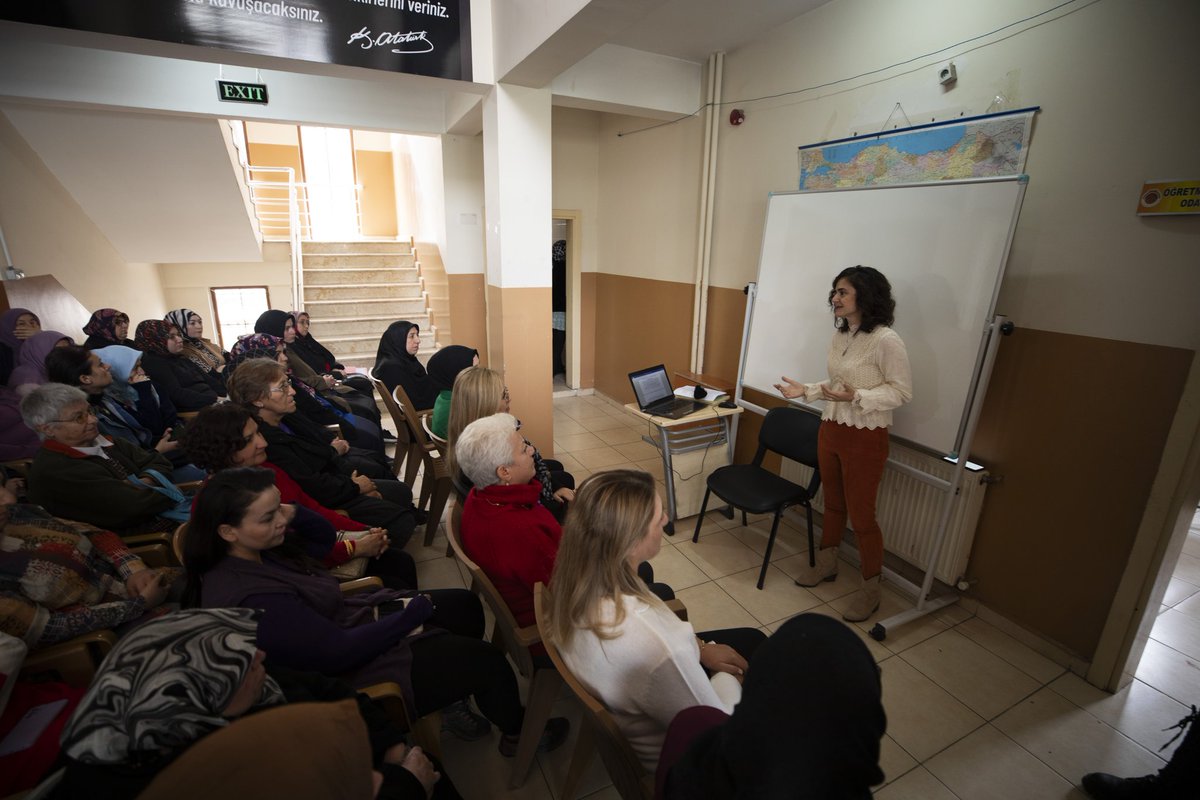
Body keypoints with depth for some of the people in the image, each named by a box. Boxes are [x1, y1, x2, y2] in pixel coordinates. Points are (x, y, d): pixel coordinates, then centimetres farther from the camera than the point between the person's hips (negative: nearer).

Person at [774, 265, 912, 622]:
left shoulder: (886, 341, -18)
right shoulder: (839, 336, 5)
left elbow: (901, 391, -15)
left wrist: (857, 398, -28)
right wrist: (806, 391, 1)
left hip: (865, 437, -7)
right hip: (830, 429, 7)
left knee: (861, 514, 4)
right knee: (832, 503, 21)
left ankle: (870, 589, 24)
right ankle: (826, 563, 40)